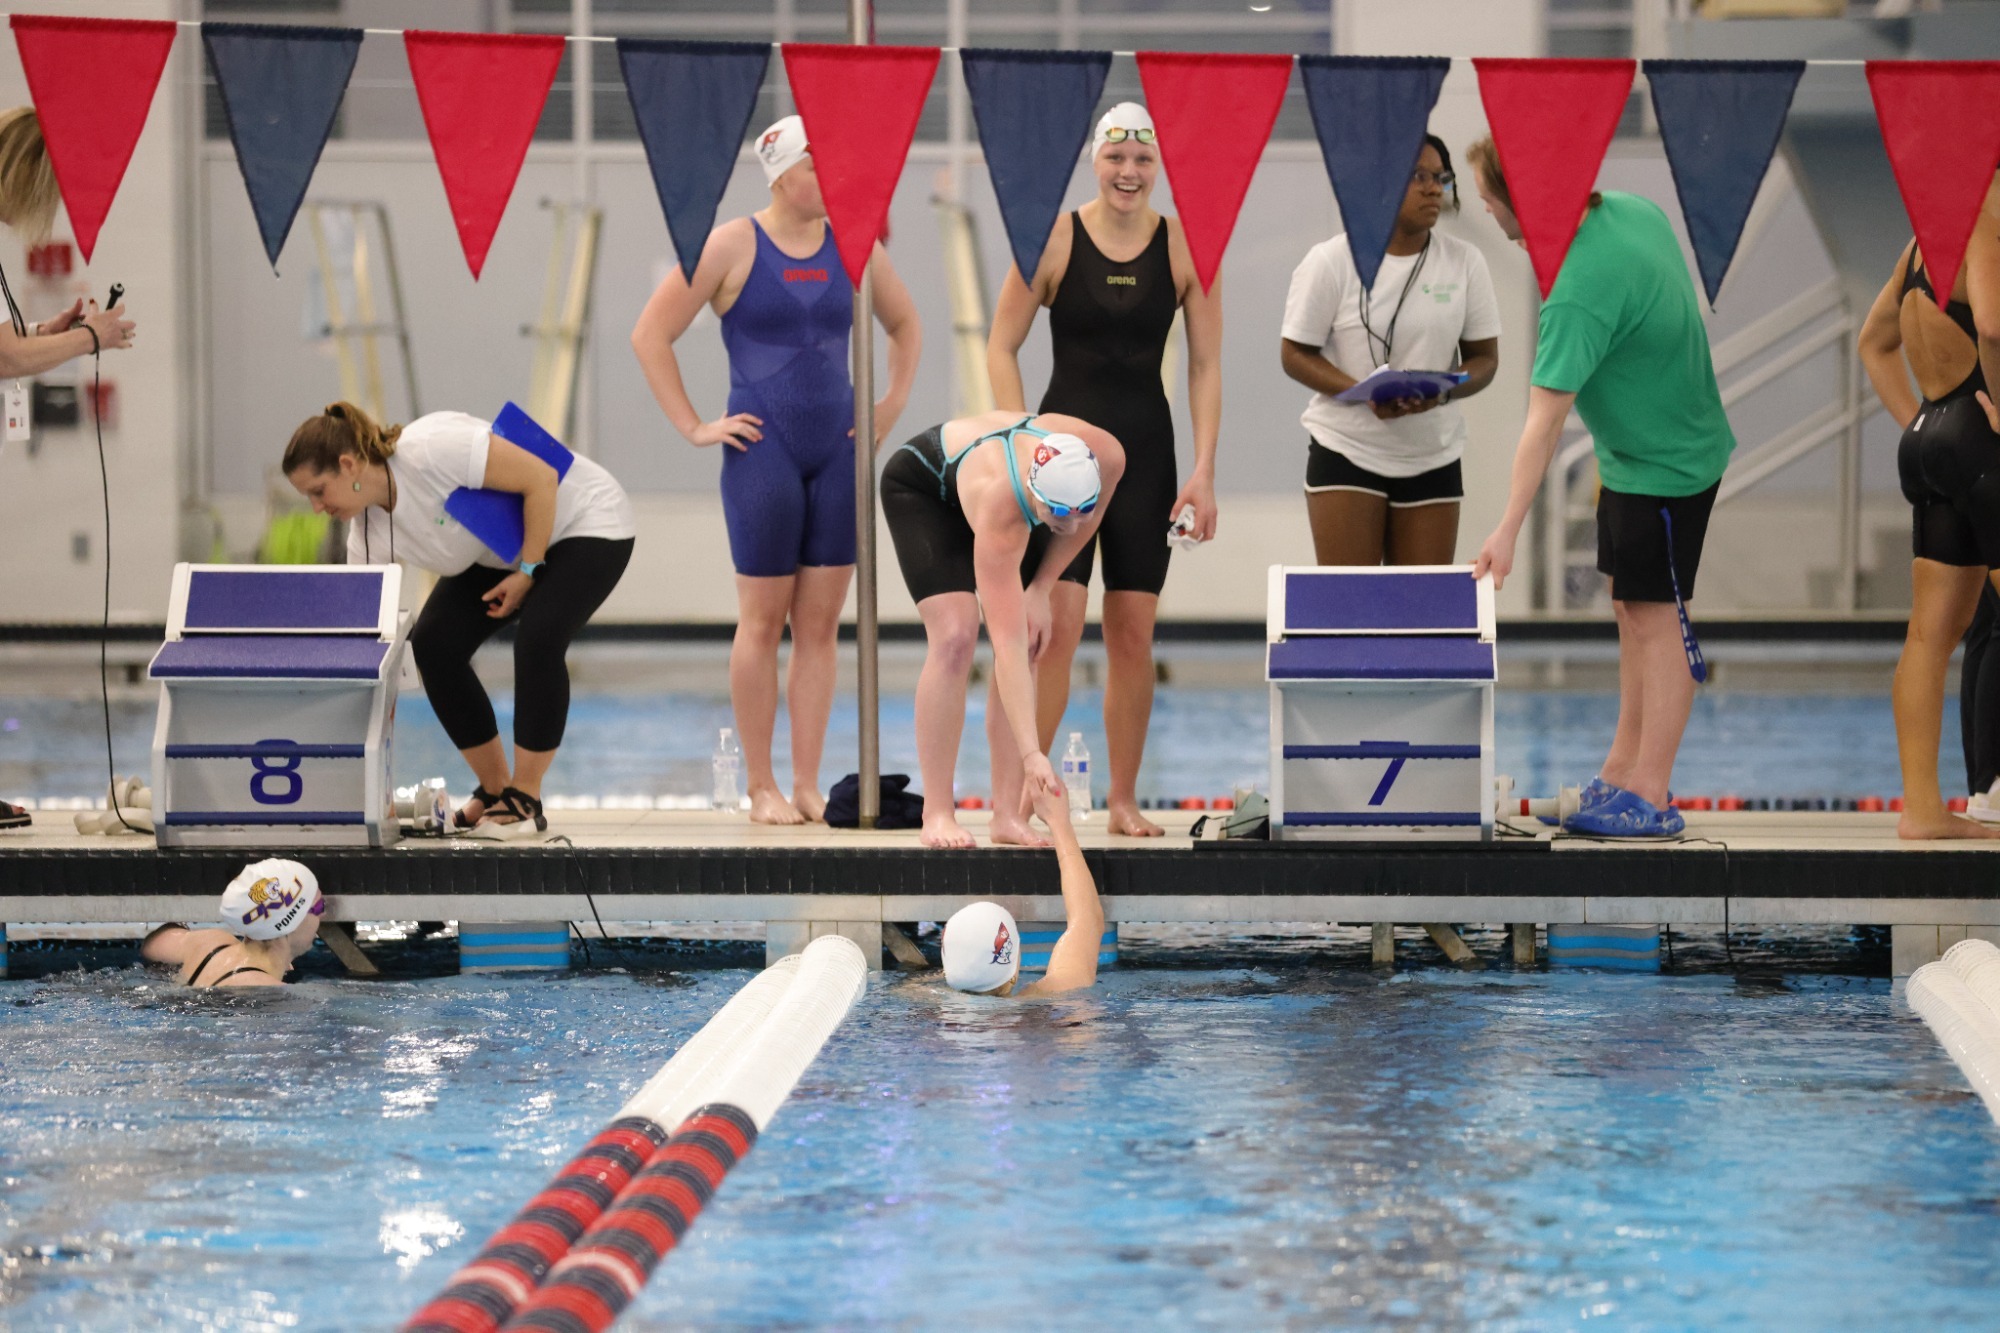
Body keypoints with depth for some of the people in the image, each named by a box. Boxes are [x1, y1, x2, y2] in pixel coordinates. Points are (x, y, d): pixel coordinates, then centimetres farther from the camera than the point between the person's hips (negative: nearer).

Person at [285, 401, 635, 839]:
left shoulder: (431, 449, -35)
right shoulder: (367, 536, -12)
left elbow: (541, 479, -28)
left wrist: (527, 572, -23)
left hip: (586, 522, -7)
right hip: (498, 552, 7)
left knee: (537, 638, -28)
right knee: (433, 643, -11)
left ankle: (525, 802, -15)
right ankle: (493, 789, 3)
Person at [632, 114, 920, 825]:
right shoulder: (733, 246, -6)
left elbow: (905, 326, 23)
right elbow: (650, 335, -5)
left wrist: (891, 406, 12)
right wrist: (693, 427, -7)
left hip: (837, 452, 4)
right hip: (762, 451, -4)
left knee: (821, 621, 4)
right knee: (764, 620, 0)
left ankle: (808, 784, 9)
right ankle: (761, 787, 7)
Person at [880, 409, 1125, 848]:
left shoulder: (1106, 457, -35)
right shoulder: (1001, 513, -46)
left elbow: (1084, 522, -7)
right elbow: (1008, 646, -47)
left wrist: (1041, 589, -13)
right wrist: (1031, 754, -50)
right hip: (922, 484, -5)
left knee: (1030, 639, -8)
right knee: (955, 636, -23)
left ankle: (1008, 815, -7)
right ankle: (937, 813, -16)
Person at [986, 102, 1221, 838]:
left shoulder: (1186, 248, 0)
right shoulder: (1053, 239, -4)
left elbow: (1205, 367, 2)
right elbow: (1001, 348, -1)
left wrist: (1203, 470, -4)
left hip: (1146, 451, 2)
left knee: (1134, 633, 5)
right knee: (1056, 625, -11)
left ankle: (1123, 799, 15)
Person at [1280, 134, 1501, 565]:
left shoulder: (1465, 262, 2)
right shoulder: (1331, 262, -6)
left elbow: (1484, 357, 6)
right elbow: (1295, 353, -4)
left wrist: (1444, 390, -17)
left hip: (1433, 457, 3)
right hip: (1345, 451, -3)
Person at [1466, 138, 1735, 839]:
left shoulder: (1579, 293, -30)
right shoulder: (1636, 210, -4)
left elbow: (1544, 420, -31)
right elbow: (1666, 311, 12)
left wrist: (1509, 529, -30)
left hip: (1664, 468, -10)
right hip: (1632, 455, 10)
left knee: (1657, 621, -3)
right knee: (1633, 612, 13)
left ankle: (1649, 799, 3)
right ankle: (1621, 773, 20)